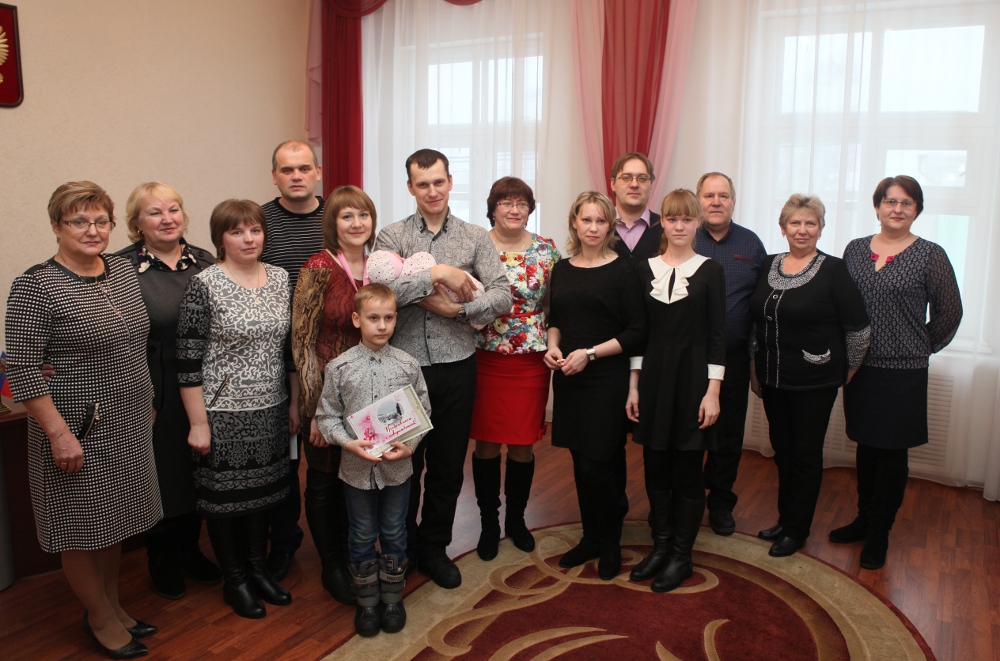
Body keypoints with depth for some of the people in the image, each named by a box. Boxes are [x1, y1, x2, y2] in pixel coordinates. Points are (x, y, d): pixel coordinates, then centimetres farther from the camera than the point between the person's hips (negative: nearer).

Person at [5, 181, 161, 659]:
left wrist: (146, 402, 17)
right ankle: (99, 617, 28)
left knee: (115, 517, 19)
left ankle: (113, 604, 37)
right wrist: (59, 433, -19)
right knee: (83, 525, 9)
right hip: (78, 430, -6)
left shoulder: (124, 271, 5)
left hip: (127, 424, 7)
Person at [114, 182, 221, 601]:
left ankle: (190, 551, 38)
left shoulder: (204, 262, 4)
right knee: (160, 478, 9)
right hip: (153, 394, -4)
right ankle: (162, 562, 31)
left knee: (197, 473, 16)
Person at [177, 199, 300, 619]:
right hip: (224, 414, -5)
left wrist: (295, 402, 10)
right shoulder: (204, 285, -12)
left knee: (264, 489, 16)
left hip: (271, 410, 5)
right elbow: (188, 360, -12)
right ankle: (235, 580, 28)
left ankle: (258, 568, 35)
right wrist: (197, 424, -12)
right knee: (226, 494, 9)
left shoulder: (280, 279, 3)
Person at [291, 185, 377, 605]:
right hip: (326, 393, -5)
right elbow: (302, 341, -14)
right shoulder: (319, 268, -14)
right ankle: (332, 567, 30)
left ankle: (351, 555, 37)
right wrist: (315, 407, -15)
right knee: (324, 481, 11)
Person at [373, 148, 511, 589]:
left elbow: (502, 297, -7)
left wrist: (456, 309, -17)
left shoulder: (476, 238, 4)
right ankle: (402, 547, 34)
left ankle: (434, 546, 33)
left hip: (457, 366, 1)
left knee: (448, 465, 12)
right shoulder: (392, 237, 1)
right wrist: (437, 273, -18)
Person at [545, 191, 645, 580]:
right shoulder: (561, 270, 9)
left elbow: (636, 332, -7)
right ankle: (591, 537, 28)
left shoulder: (621, 270, -5)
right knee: (580, 462, 11)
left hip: (607, 378, -4)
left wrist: (590, 353, -14)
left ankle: (610, 544, 19)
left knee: (597, 465, -3)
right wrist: (553, 346, -1)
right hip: (568, 378, 5)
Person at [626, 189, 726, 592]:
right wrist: (634, 386, 4)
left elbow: (717, 335, -4)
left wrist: (712, 392, -10)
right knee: (655, 468, 10)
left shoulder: (710, 271, -2)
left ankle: (681, 556, 19)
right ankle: (660, 546, 27)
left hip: (693, 378, -3)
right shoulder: (646, 269, 6)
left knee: (687, 471, 5)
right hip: (654, 377, 3)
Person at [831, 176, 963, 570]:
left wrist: (920, 348, 5)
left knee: (892, 453, 5)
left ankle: (879, 533, 20)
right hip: (860, 367, 4)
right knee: (866, 446, 15)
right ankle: (864, 519, 31)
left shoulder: (930, 256, -6)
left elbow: (949, 313, 1)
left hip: (903, 372, -3)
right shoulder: (855, 250, 5)